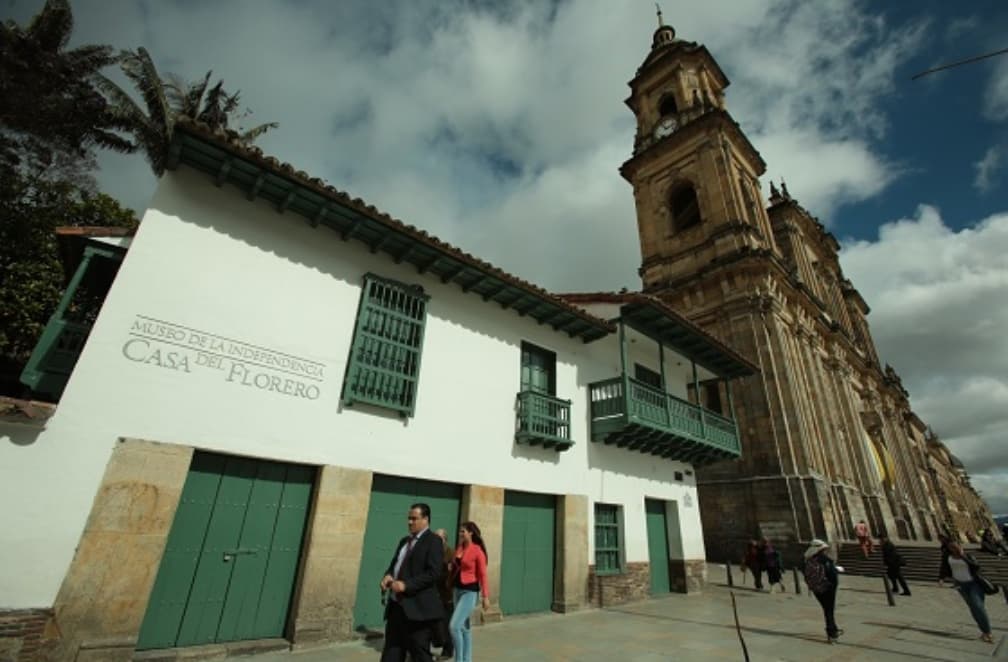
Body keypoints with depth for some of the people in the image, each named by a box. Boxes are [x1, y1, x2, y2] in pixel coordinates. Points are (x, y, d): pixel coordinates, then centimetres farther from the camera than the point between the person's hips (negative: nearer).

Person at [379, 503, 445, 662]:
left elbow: (434, 573, -19)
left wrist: (406, 585, -24)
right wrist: (388, 576, -3)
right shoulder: (404, 541, 16)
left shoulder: (433, 541, -10)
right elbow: (394, 564, 21)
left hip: (417, 608, -8)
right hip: (396, 606, 8)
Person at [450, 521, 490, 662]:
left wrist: (486, 596, -12)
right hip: (458, 590, 7)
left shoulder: (477, 551, -15)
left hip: (470, 591, -7)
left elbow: (482, 575, -12)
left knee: (454, 626, -12)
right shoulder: (458, 548, 4)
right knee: (464, 627, 16)